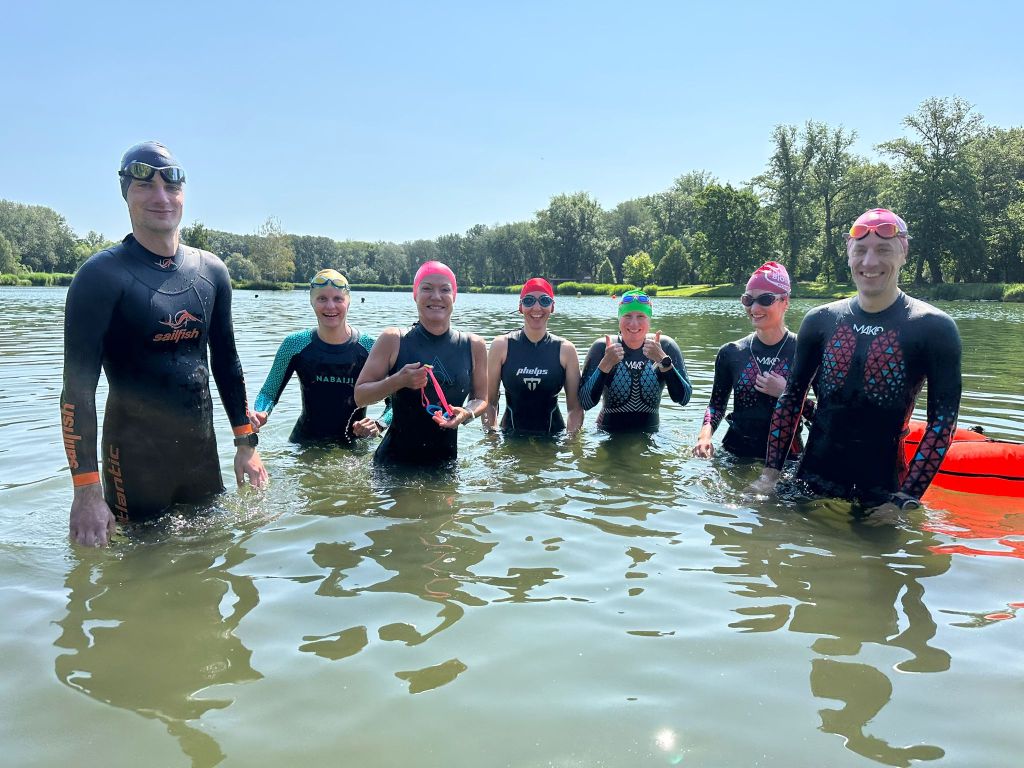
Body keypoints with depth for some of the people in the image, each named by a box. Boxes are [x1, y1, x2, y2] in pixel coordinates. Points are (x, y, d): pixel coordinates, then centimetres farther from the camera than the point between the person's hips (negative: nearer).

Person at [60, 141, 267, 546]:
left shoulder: (211, 271, 3)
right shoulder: (102, 274, -12)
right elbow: (78, 386, -14)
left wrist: (246, 443, 10)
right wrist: (86, 489, -18)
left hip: (202, 450, 5)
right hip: (134, 457, -4)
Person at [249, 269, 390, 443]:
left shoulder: (369, 347, -6)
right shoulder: (296, 345, -2)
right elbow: (269, 393, 5)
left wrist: (378, 425, -21)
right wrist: (260, 414, -16)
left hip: (354, 448, 0)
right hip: (304, 443, 1)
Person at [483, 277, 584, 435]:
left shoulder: (565, 350, 2)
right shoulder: (501, 345, 1)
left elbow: (575, 408, 4)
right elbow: (490, 402, 3)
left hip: (553, 439, 0)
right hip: (510, 438, 0)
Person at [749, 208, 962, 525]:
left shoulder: (933, 327, -7)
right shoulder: (821, 320, 2)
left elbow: (943, 419, -8)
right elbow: (792, 396, 7)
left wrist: (906, 500, -13)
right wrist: (771, 471, 2)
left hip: (879, 493, -3)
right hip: (811, 480, 3)